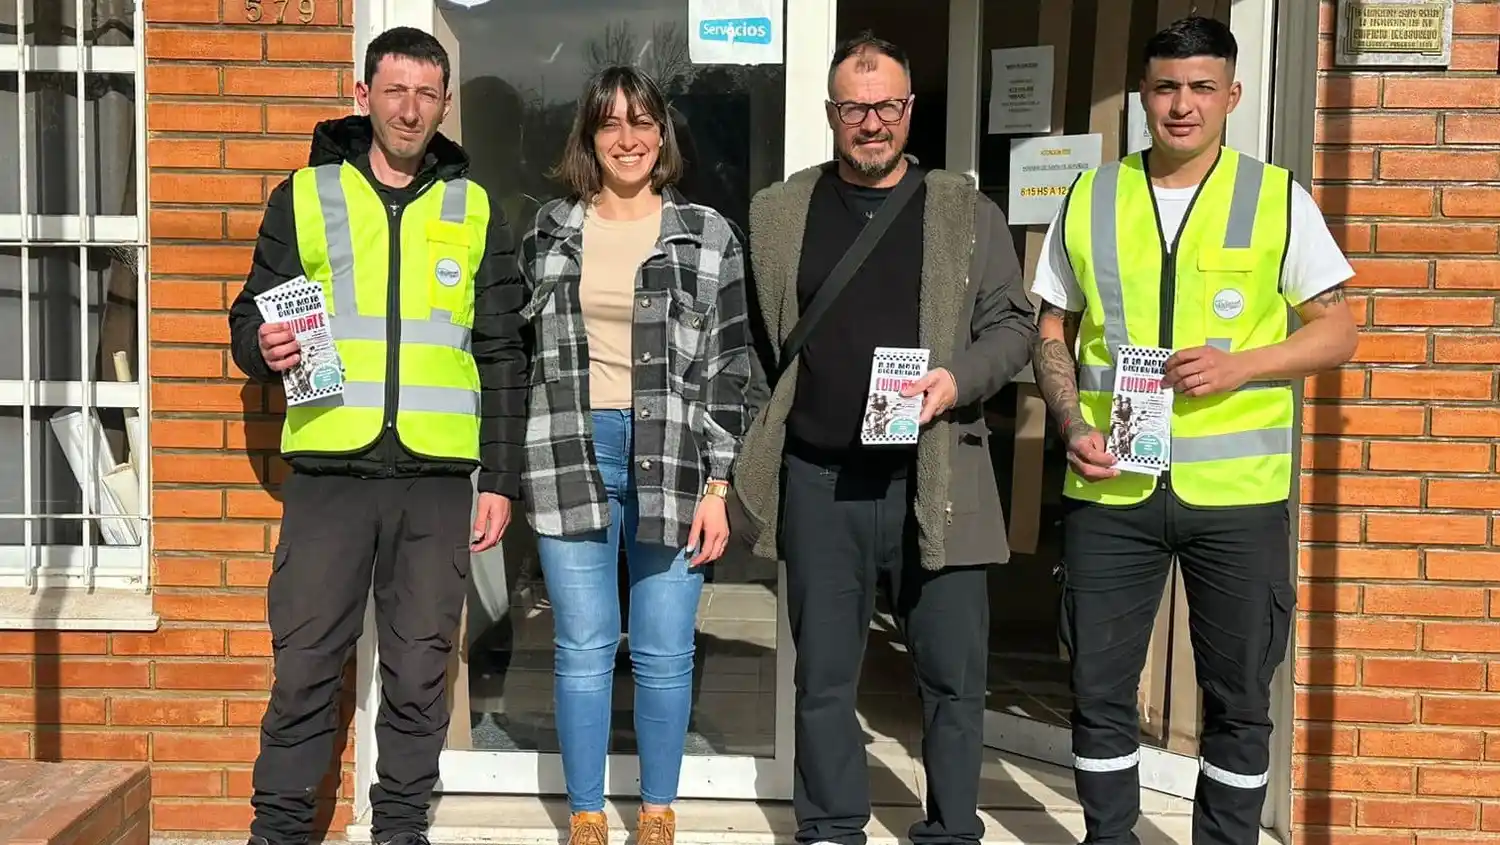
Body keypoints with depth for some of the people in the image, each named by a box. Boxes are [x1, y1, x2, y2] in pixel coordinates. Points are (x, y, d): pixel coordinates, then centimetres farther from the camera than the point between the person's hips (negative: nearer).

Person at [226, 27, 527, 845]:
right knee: (305, 663, 3)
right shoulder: (305, 195, 8)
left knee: (419, 670, 7)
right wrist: (263, 346, -12)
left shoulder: (475, 210, 10)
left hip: (438, 477, 1)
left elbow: (502, 358, 9)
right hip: (328, 469, 0)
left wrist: (500, 479, 3)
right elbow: (249, 316, 12)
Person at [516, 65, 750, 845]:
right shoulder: (548, 232, 9)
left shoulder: (708, 236, 3)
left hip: (673, 461, -1)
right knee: (583, 650, 5)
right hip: (570, 457, 1)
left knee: (664, 654, 5)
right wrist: (508, 470, 9)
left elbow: (730, 367, 2)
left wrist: (716, 487, -4)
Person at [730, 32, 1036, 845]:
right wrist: (755, 446, 5)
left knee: (953, 674, 5)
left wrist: (960, 379, -14)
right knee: (823, 677, 10)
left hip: (935, 479, -1)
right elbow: (753, 343, 10)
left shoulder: (967, 210, 5)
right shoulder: (776, 213, 8)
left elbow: (1013, 322, 4)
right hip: (818, 480, 1)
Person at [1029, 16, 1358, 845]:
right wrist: (1071, 424, -5)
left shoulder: (1279, 199, 2)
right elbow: (1053, 329, 11)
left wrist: (1239, 365, -14)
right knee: (1099, 688, 9)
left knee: (1238, 696, 10)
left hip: (1237, 492, -1)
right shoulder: (1089, 198, 7)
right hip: (1110, 490, 1)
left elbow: (1337, 332, 3)